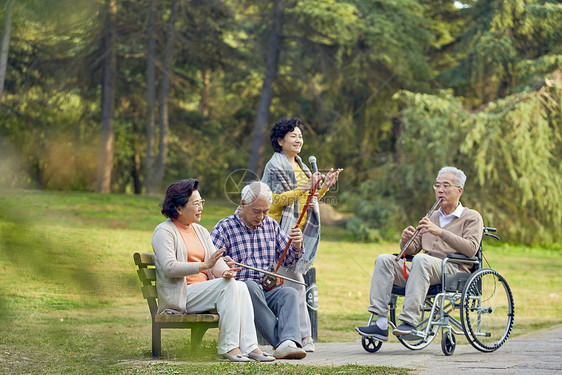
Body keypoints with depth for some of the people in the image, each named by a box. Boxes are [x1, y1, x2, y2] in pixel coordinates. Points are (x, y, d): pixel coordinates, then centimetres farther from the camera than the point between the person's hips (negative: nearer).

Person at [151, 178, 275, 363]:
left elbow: (217, 261, 11)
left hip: (205, 289, 7)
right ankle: (228, 346, -27)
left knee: (240, 286, -21)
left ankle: (249, 346, -30)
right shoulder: (164, 232, -4)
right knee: (228, 286, -27)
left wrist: (226, 271, -14)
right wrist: (204, 266, -26)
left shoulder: (200, 231, 21)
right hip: (180, 296, -7)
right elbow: (169, 268, -17)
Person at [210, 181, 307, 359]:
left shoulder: (271, 225, 16)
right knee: (251, 287, -38)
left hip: (268, 290, 4)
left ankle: (288, 343, -49)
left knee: (290, 294, -27)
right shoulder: (224, 228, 2)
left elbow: (287, 260, 19)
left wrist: (296, 246, -4)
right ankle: (280, 342, -43)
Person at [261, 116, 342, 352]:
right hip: (283, 230, -8)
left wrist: (325, 187, 9)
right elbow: (277, 199, -14)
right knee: (295, 282, -11)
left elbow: (309, 199, 24)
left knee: (286, 283, 6)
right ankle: (304, 335, -11)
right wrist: (304, 189, -21)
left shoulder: (301, 166, 21)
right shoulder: (275, 166, -5)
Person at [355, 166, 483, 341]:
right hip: (424, 269, 6)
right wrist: (406, 241, -3)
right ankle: (381, 324, -27)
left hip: (452, 269, -6)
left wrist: (440, 232, -17)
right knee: (384, 259, -15)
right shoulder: (432, 217, 27)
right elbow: (412, 249, 23)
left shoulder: (472, 217, 9)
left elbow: (471, 248, -10)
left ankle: (410, 322, -43)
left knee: (422, 259, -36)